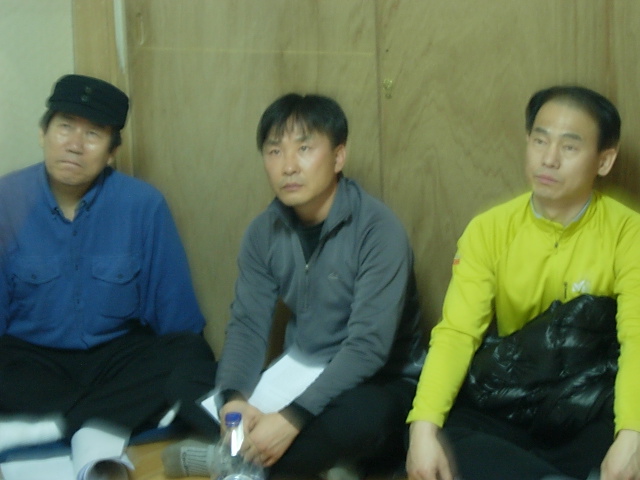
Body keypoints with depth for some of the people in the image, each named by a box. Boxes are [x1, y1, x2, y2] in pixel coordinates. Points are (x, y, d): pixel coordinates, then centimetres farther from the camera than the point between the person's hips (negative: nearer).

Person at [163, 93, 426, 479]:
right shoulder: (264, 231, -1)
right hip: (299, 377, 5)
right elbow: (248, 324, -3)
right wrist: (234, 399, -25)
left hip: (378, 385, -5)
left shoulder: (378, 228, -20)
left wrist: (293, 418, -34)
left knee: (360, 416, -40)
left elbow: (368, 346, -27)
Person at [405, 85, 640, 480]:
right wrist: (424, 425, -26)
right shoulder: (490, 229, 0)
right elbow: (457, 332, -8)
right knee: (436, 440, -28)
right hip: (508, 410, 2)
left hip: (593, 413, -1)